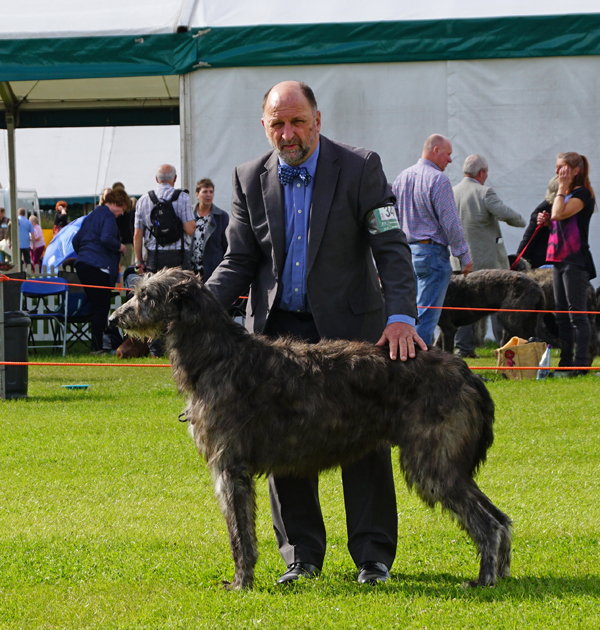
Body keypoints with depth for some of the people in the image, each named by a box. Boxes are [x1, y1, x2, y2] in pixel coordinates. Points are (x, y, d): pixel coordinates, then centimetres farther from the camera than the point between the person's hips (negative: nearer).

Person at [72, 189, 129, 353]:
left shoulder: (91, 215, 22)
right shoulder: (108, 216, -6)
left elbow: (76, 240, 26)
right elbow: (106, 238, -23)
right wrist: (119, 246, -6)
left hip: (82, 265, 9)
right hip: (98, 266, -9)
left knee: (97, 305, 14)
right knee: (102, 306, -4)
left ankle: (96, 345, 15)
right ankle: (97, 346, -7)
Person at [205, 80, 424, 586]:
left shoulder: (360, 169, -8)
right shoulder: (251, 179, 2)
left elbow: (392, 249, -12)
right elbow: (240, 261, 5)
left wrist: (401, 315, -26)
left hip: (349, 326, -3)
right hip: (278, 329, 3)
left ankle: (373, 555, 8)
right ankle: (301, 555, 13)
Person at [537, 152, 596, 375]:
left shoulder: (582, 194, -11)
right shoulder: (567, 195, 17)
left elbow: (559, 214, -25)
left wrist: (562, 188, -14)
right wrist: (546, 221, 8)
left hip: (575, 260, -10)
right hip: (560, 260, 10)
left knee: (576, 314, -9)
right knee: (562, 315, 11)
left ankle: (580, 364, -9)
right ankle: (566, 363, 15)